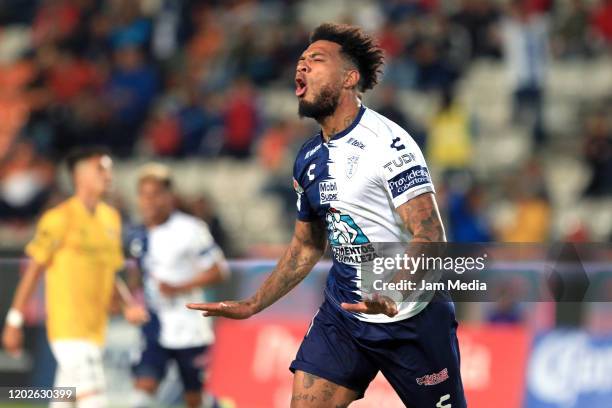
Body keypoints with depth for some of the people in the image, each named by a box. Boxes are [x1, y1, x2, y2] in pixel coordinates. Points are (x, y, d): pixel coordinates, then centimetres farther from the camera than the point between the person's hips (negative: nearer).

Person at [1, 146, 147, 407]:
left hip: (95, 327, 7)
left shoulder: (111, 218, 12)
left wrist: (127, 307, 5)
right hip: (67, 325, -7)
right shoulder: (59, 219, -9)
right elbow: (34, 269, -6)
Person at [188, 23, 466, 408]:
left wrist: (391, 295, -39)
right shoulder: (309, 158, 8)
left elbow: (430, 238, -23)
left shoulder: (387, 142, -16)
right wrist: (252, 305, 17)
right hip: (343, 315, 7)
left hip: (412, 318, -7)